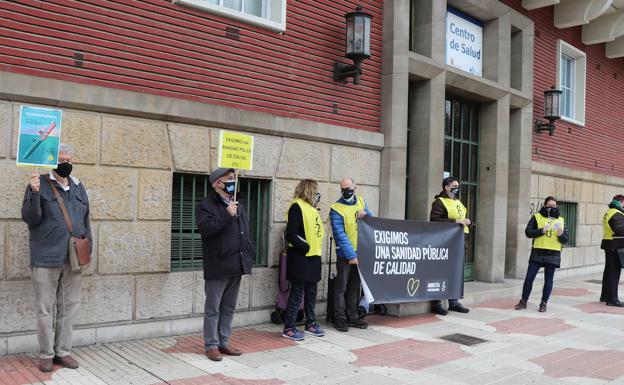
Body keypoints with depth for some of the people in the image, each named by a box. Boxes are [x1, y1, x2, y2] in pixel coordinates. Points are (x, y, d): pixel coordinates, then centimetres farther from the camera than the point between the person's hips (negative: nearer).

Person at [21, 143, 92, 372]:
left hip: (73, 259, 5)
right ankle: (46, 354, 16)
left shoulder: (78, 187, 13)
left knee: (70, 306, 9)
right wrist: (34, 194, -23)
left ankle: (63, 351, 21)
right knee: (45, 308, 3)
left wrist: (88, 246, 12)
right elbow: (29, 218, -8)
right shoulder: (40, 184, -2)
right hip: (46, 258, -5)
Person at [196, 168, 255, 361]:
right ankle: (211, 345, 12)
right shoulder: (206, 205, -6)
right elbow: (205, 228, -22)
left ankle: (224, 342, 24)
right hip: (217, 266, -7)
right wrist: (227, 215, -22)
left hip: (237, 265, 7)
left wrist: (250, 253, 10)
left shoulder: (238, 206, 17)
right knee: (213, 309, 2)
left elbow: (247, 231, 21)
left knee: (229, 308, 14)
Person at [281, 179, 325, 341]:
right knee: (297, 293, -3)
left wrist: (316, 248, 7)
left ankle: (310, 323, 28)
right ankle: (288, 328, 6)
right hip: (300, 258, -9)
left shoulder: (312, 208, 15)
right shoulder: (297, 207, -12)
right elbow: (291, 235, -19)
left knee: (311, 292, 16)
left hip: (313, 257, 9)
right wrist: (305, 247, -17)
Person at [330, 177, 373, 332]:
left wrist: (365, 215, -10)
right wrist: (351, 255, -21)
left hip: (360, 252, 6)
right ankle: (340, 319, 8)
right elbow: (340, 235, -17)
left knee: (355, 286, 14)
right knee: (341, 287, 0)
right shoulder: (336, 209, -13)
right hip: (345, 255, -6)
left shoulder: (361, 201, 6)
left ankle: (352, 316, 24)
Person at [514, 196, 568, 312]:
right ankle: (523, 301, 9)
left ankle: (544, 303, 16)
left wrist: (560, 235, -13)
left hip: (553, 255, 2)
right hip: (537, 253, -1)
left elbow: (565, 239, 9)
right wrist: (542, 230, -20)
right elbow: (528, 232, -7)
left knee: (548, 280, 5)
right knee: (529, 277, -1)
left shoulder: (561, 220, 11)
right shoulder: (537, 217, 3)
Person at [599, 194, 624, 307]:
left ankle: (605, 296, 25)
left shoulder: (608, 213, 17)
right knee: (614, 272, -6)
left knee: (608, 271, 16)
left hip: (609, 246, 10)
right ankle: (612, 299, -3)